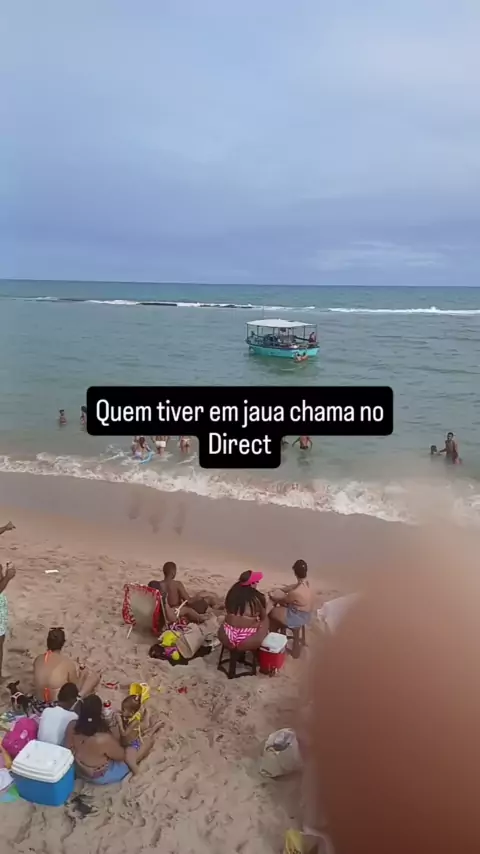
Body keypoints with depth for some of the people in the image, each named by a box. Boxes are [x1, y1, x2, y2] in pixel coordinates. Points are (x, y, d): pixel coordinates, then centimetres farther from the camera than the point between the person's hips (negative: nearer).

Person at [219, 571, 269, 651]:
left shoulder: (232, 593, 0)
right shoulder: (258, 597, -9)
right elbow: (264, 618, 6)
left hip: (227, 638, 4)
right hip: (247, 641, -4)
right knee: (265, 622, 23)